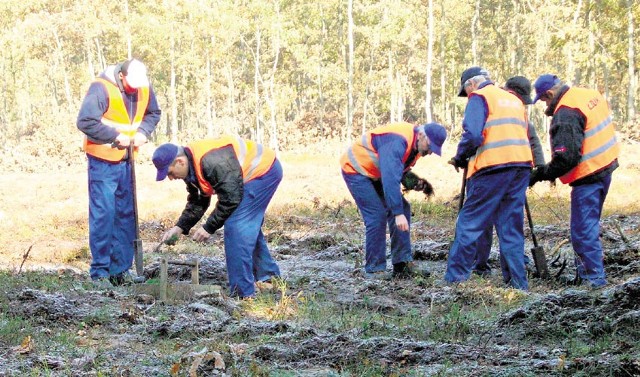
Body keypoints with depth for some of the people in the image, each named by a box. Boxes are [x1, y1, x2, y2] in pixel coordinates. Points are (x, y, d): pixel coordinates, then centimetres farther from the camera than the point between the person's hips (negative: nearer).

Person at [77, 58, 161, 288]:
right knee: (103, 215, -6)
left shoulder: (144, 88, -2)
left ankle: (120, 269, 18)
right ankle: (100, 272, 2)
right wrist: (116, 137, -20)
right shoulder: (102, 88, -21)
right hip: (103, 160, -6)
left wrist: (143, 132, -7)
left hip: (127, 160, 6)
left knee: (126, 214, 9)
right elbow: (85, 121, -21)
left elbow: (153, 113, 13)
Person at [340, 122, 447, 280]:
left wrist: (413, 181, -9)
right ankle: (373, 269, -9)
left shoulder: (416, 144, -2)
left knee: (403, 208, 2)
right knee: (377, 215, -18)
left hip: (375, 174, 10)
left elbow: (399, 170, 13)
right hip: (356, 170, -10)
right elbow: (390, 180, -41)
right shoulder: (397, 142, -33)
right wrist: (397, 213, -43)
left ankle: (403, 264, 4)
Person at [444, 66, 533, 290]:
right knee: (511, 227, 10)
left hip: (493, 168, -7)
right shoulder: (514, 100, 24)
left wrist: (459, 158, 3)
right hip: (521, 165, 7)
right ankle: (519, 282, 7)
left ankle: (454, 278, -1)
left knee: (469, 223, -1)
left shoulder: (479, 97, 1)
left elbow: (472, 135, -13)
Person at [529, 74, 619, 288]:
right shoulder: (591, 95, 7)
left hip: (588, 177, -10)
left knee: (583, 230, -4)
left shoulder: (565, 115, -21)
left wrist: (539, 175, -15)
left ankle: (595, 278, -2)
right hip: (605, 168, 10)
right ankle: (586, 272, 28)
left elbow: (565, 158, -26)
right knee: (589, 225, 19)